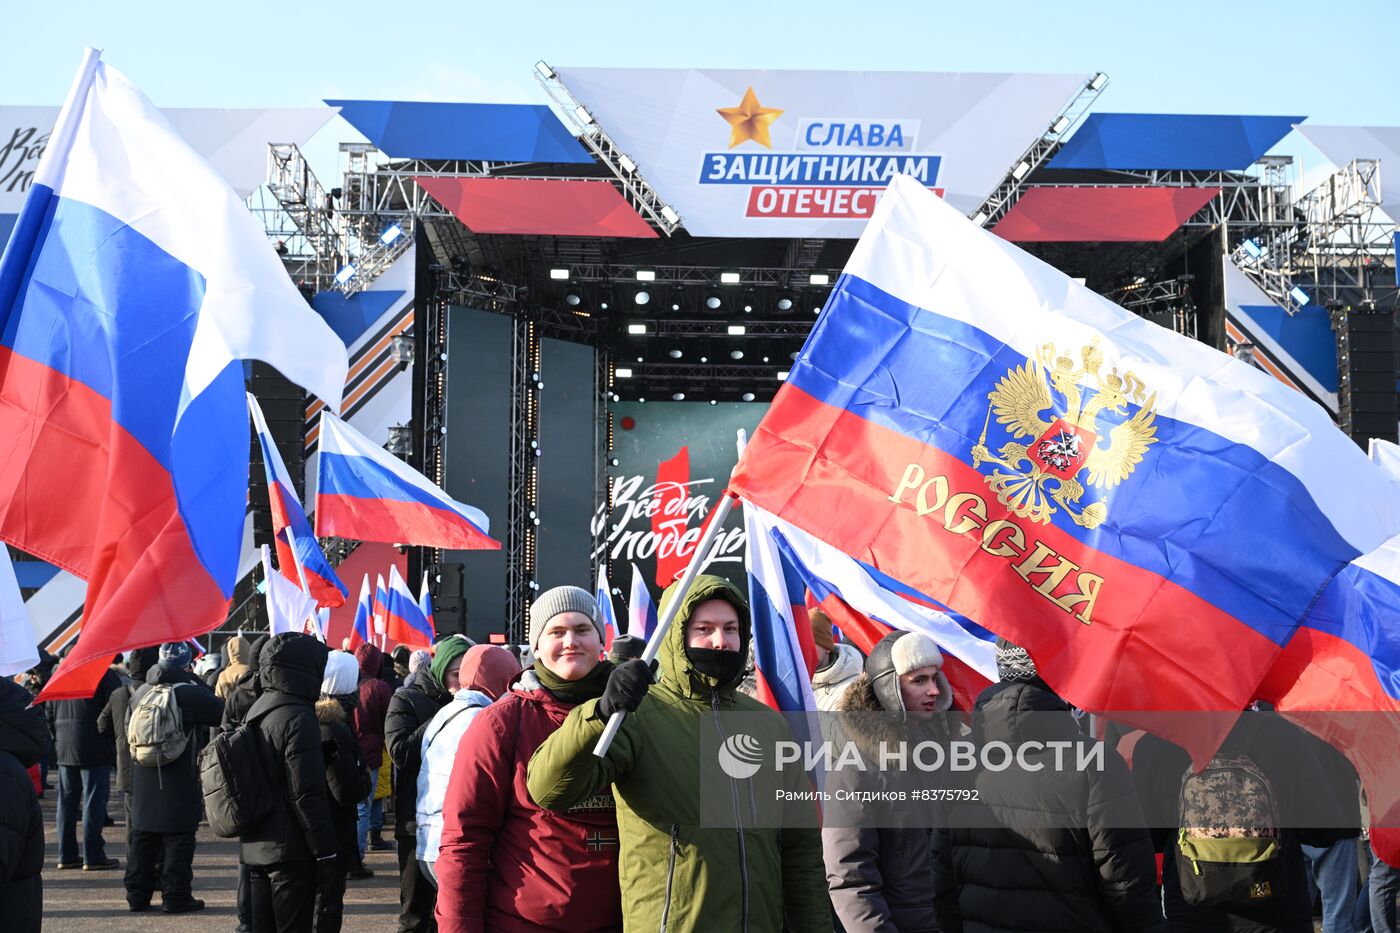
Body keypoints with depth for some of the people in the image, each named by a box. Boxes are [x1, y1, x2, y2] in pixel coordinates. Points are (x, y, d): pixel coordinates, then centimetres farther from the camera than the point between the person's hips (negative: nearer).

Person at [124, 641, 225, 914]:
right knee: (178, 839, 0)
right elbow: (222, 712, -10)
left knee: (143, 839, 13)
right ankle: (175, 896, 1)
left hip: (143, 781, 6)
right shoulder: (189, 692, -14)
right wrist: (198, 681, -2)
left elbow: (129, 729, 17)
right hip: (180, 780, -6)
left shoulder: (140, 692, 7)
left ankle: (137, 894, 17)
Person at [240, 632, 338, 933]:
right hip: (290, 849, -8)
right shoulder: (297, 718, -17)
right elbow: (308, 793, -19)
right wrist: (326, 850, -14)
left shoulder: (257, 712, 11)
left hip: (255, 846, 9)